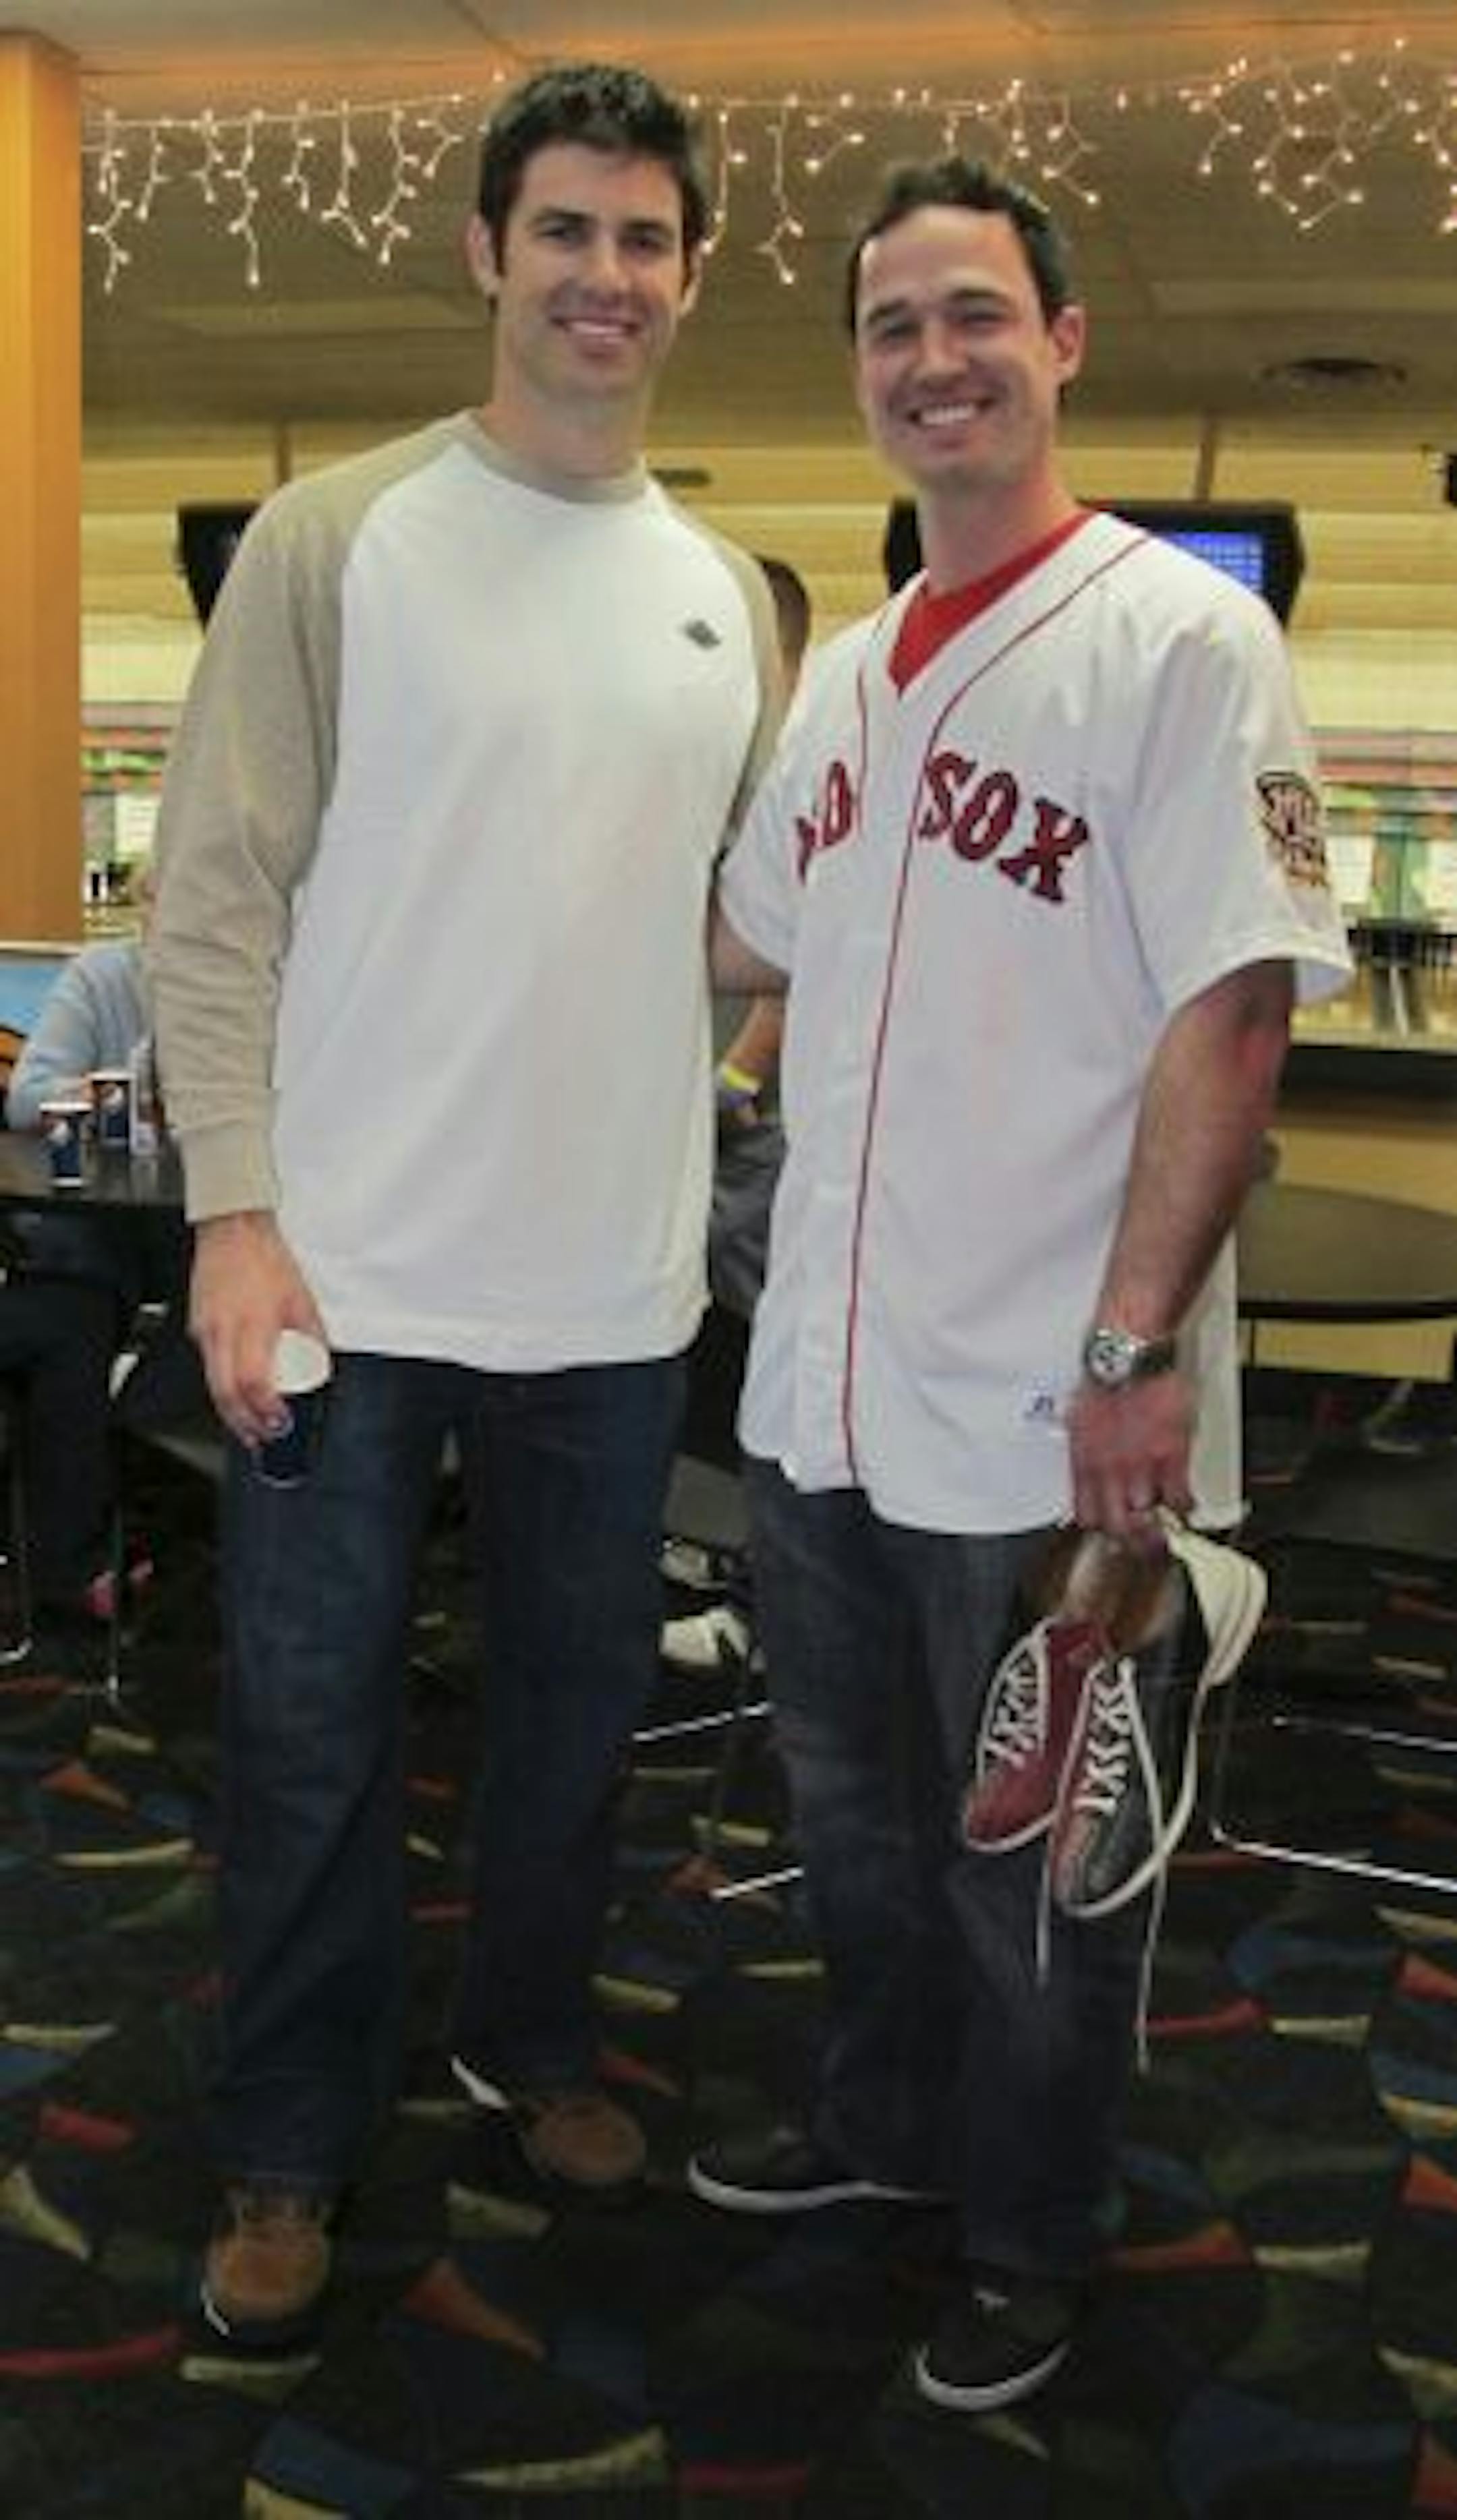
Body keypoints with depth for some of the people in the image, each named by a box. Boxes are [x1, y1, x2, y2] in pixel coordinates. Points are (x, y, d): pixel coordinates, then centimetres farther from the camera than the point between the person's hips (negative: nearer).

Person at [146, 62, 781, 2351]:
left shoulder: (731, 594, 9)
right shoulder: (333, 539, -4)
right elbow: (220, 898, -8)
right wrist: (238, 1213, -15)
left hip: (618, 1282, 4)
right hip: (351, 1269, -4)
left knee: (577, 1703, 17)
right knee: (311, 1735, 6)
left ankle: (532, 2039, 40)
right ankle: (293, 2145, 27)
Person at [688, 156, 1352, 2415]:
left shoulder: (1181, 638, -12)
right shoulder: (844, 673, 10)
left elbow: (1231, 1016, -18)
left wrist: (1138, 1355, -22)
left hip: (1046, 1428, -7)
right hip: (822, 1393, 7)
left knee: (1038, 1871, 12)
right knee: (859, 1823, 24)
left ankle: (1032, 2244, 35)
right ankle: (886, 2122, 47)